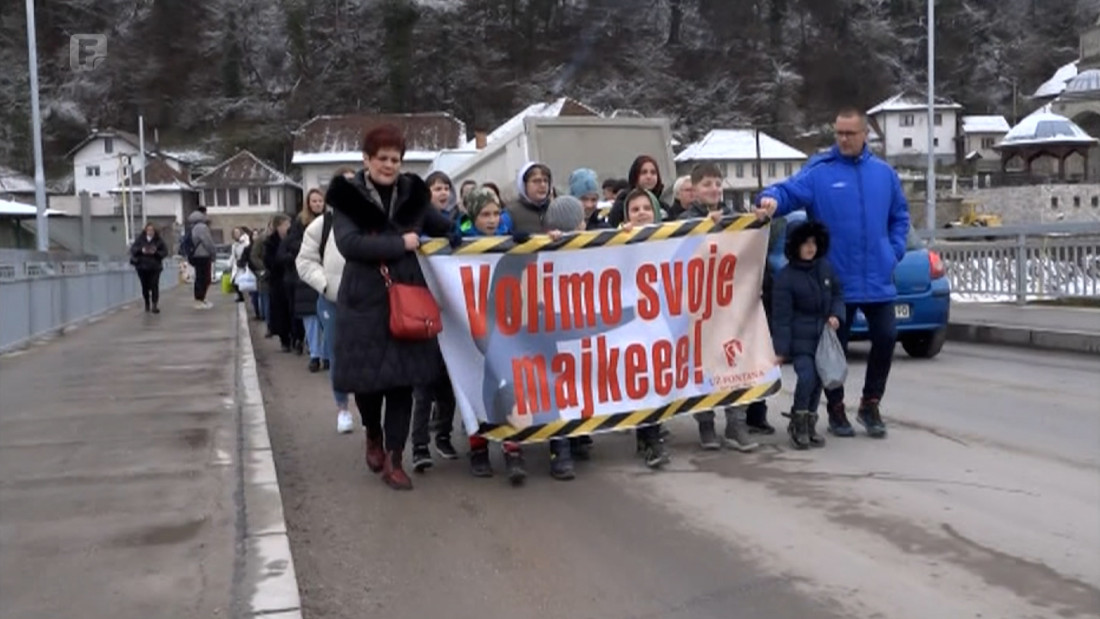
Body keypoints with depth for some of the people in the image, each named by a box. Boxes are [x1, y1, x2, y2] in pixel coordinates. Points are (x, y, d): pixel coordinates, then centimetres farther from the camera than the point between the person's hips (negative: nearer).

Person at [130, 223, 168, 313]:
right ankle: (147, 304, 23)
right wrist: (141, 250, -18)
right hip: (142, 267, 2)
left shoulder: (159, 240, 0)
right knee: (145, 286, 8)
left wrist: (155, 252, -18)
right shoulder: (140, 239, 2)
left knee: (154, 286, -10)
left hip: (155, 267, -1)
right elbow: (132, 249, 0)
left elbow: (165, 252, -1)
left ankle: (154, 305, -11)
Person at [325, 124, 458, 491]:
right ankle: (373, 436, 36)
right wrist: (401, 243, -16)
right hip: (364, 302, -2)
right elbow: (348, 243, -17)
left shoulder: (413, 194, 8)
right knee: (366, 377, 6)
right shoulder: (348, 197, -2)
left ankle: (394, 459, 11)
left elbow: (445, 229, 23)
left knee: (402, 378, 2)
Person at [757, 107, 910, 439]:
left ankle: (870, 404, 23)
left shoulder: (884, 173, 8)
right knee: (835, 345, 6)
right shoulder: (819, 172, -4)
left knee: (886, 337, 4)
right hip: (836, 280, -3)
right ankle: (836, 409, 22)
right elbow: (789, 190, -20)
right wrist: (772, 199, -43)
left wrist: (895, 252, 4)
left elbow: (899, 216, 17)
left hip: (877, 279, 3)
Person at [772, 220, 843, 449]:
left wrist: (836, 315, -1)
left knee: (818, 379, 7)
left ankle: (809, 424, 21)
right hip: (799, 339, -5)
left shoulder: (825, 268, 6)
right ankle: (798, 422, 2)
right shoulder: (785, 277, -10)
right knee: (807, 376, -17)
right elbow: (781, 316, -10)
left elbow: (837, 294, 20)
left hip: (822, 336, 5)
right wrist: (780, 349, -11)